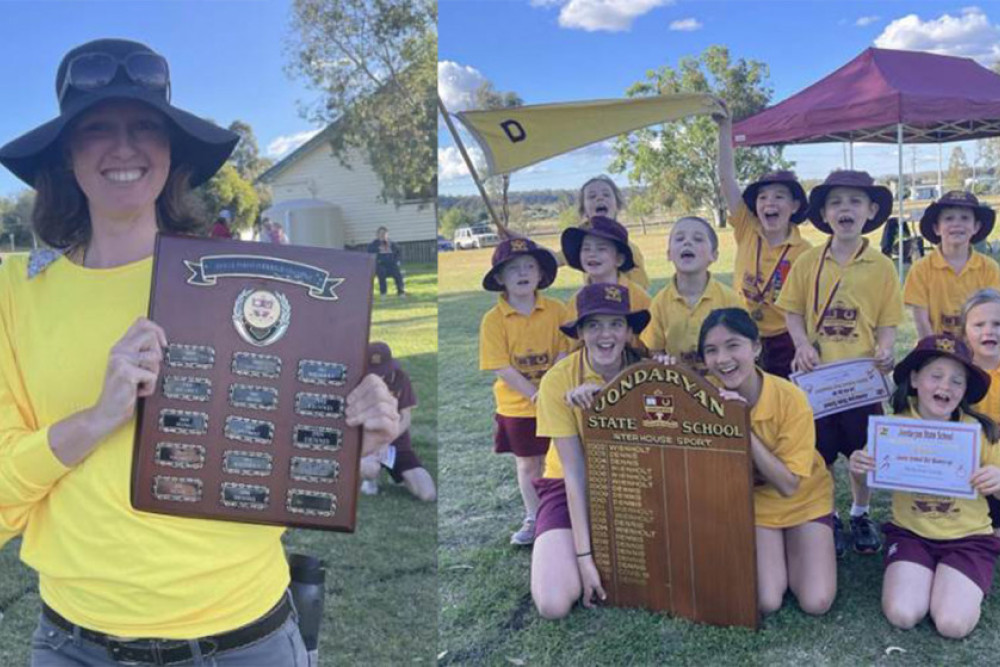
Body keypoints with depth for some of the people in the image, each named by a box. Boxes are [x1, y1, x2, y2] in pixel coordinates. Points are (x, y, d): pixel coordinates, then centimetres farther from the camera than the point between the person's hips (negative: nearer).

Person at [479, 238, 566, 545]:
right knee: (527, 465, 15)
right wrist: (536, 394, -18)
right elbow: (501, 369, -13)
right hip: (517, 407, 0)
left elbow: (564, 354, -6)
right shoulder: (493, 319, -10)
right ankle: (533, 519, 32)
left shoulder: (556, 310, -6)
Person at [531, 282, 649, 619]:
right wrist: (584, 556, -19)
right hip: (570, 489, -2)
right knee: (554, 603, -19)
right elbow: (574, 474, -16)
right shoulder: (558, 380, -18)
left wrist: (601, 394, -33)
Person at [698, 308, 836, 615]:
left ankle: (791, 546, 16)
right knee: (766, 602, -13)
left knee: (816, 602, -12)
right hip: (751, 500, 1)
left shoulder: (791, 399, -26)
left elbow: (788, 485, -26)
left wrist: (743, 428, -35)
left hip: (804, 499, -1)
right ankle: (776, 550, 16)